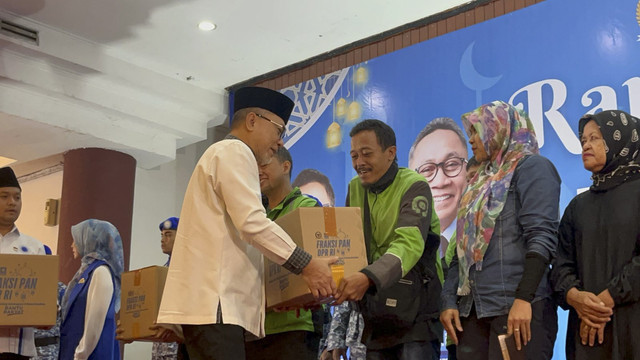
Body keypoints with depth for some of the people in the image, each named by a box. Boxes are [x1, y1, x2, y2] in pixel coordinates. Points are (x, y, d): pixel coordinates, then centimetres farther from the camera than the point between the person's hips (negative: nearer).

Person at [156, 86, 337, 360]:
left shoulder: (224, 154, 28)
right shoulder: (234, 151, -3)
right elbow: (252, 223, -16)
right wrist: (305, 265, -13)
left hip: (208, 298, 10)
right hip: (213, 299, -10)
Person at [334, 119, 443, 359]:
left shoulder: (414, 186, -10)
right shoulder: (355, 189, 9)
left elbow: (410, 244, -26)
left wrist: (369, 277, -41)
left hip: (416, 314, -5)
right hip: (375, 315, 6)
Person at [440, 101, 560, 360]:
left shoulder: (531, 167, -2)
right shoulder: (482, 180, 21)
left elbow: (541, 238, -14)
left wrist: (523, 299, -22)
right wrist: (449, 300, 11)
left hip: (517, 307, -7)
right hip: (472, 309, 7)